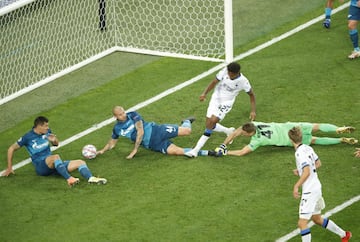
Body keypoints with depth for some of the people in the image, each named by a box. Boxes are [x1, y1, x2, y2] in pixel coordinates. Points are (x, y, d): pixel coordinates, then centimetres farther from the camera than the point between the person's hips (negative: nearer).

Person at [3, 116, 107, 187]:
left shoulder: (47, 132, 9)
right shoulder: (28, 137, -7)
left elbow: (56, 144, 25)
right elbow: (11, 149, 2)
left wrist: (54, 140, -1)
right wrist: (9, 168, 3)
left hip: (53, 165, 7)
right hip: (41, 167, -7)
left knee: (80, 162, -11)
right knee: (55, 157, -39)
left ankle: (91, 178, -39)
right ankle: (69, 179, -55)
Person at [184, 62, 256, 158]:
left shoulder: (243, 81, -20)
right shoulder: (224, 71, -17)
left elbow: (251, 94, -5)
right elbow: (214, 82, -8)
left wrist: (253, 111, -11)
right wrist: (204, 93, -21)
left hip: (226, 103, -4)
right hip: (216, 99, 4)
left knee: (212, 121, -21)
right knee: (208, 124, 1)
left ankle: (196, 150, -22)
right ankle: (229, 131, 31)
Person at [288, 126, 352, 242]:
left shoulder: (300, 153, -21)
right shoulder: (308, 148, 5)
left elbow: (307, 172, -28)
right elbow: (318, 163, 20)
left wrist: (296, 186, -22)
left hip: (309, 191, -9)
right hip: (316, 188, 9)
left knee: (302, 223, -8)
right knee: (317, 219, 25)